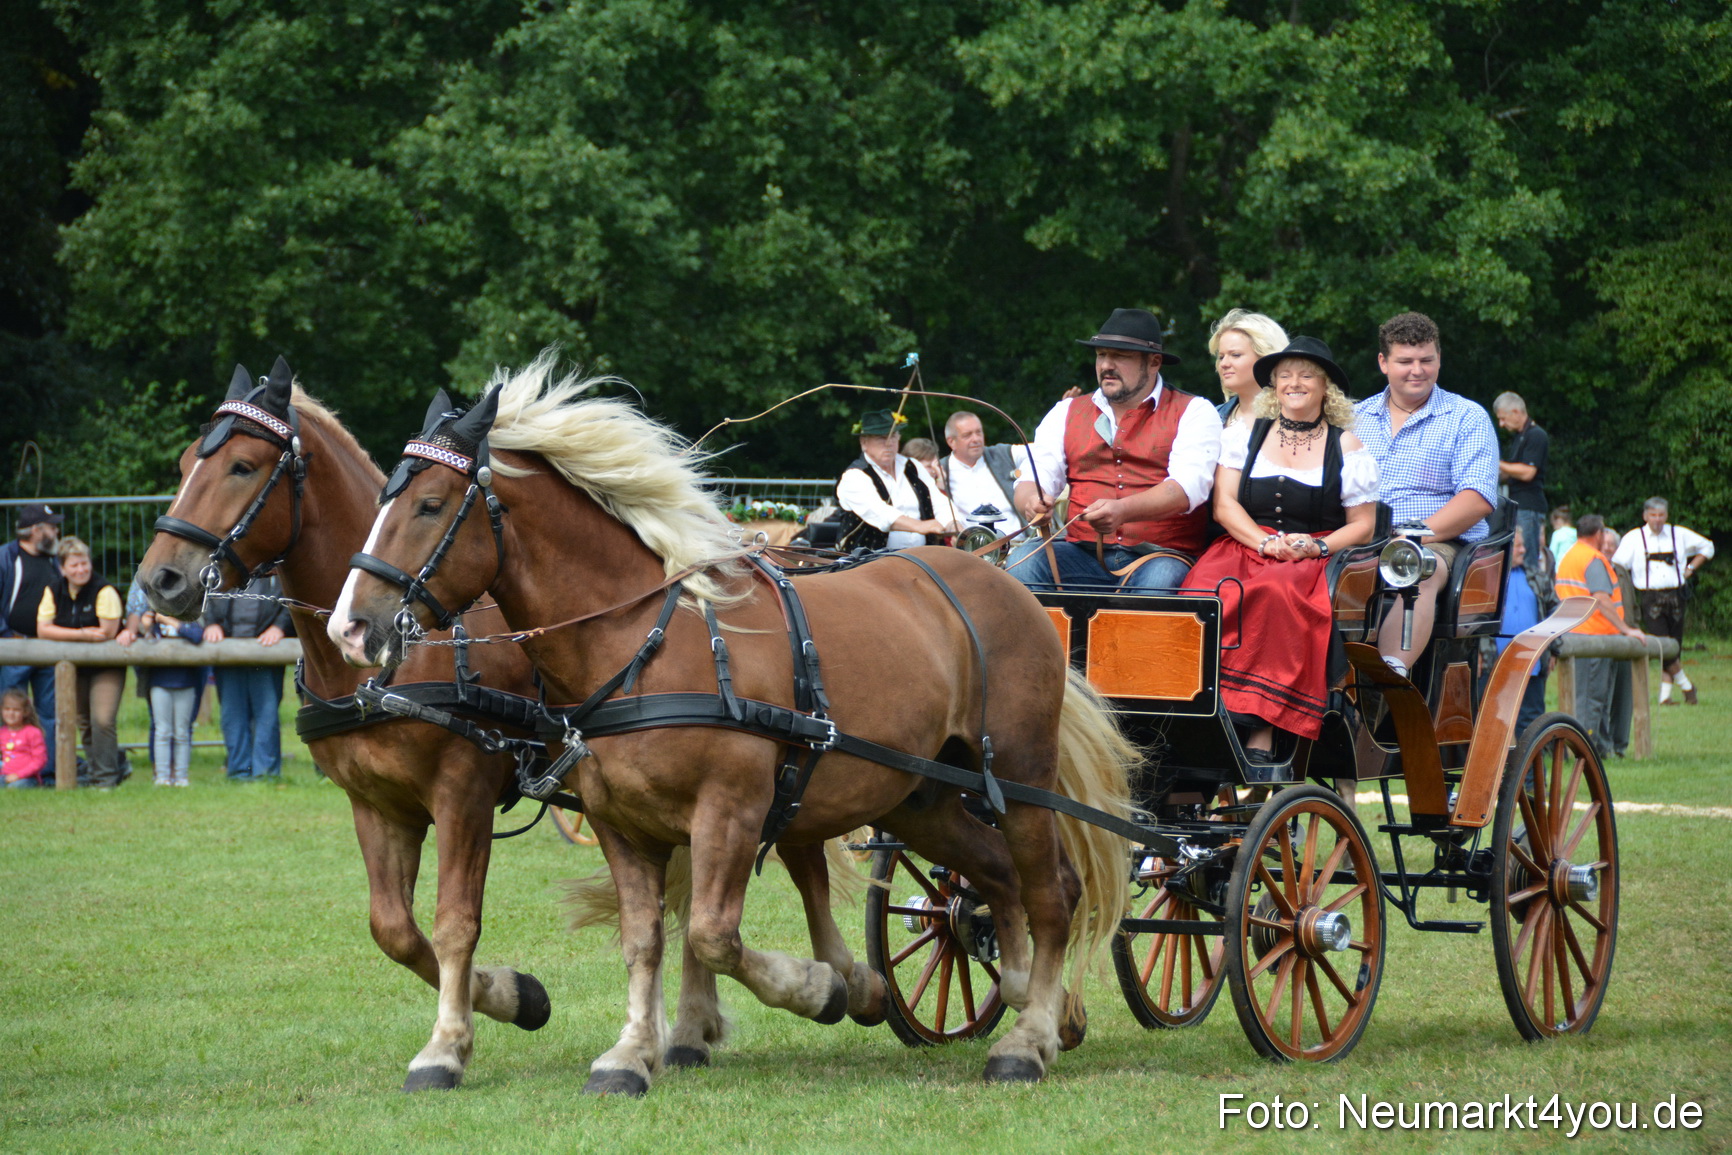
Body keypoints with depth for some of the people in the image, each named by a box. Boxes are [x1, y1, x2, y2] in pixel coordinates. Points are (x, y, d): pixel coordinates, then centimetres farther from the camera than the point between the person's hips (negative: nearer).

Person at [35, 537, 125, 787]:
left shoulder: (104, 591, -16)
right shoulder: (53, 591, -1)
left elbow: (108, 632, -22)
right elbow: (43, 629, -10)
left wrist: (67, 634, -15)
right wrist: (83, 634, -21)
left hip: (106, 667, -6)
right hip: (73, 668, 6)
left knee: (102, 720, -16)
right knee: (83, 724, 10)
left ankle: (105, 776, -7)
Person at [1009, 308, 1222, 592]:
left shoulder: (1193, 412, 6)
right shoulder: (1067, 413, 19)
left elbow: (1188, 486, -11)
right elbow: (1035, 479, 11)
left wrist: (1124, 511, -30)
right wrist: (1031, 502, -17)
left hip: (1162, 554, -3)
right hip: (1084, 555, 4)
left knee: (1161, 577, -38)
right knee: (1023, 561, -26)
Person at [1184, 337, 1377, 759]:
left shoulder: (1346, 446, 12)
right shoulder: (1248, 431, 16)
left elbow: (1363, 527, 8)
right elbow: (1224, 504, 8)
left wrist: (1314, 546, -11)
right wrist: (1265, 542, -10)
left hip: (1315, 561, -2)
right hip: (1244, 547, 2)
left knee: (1275, 590, -38)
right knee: (1210, 591, -34)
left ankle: (1262, 732, -44)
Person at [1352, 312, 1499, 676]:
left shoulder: (1467, 419, 10)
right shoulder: (1357, 418, 23)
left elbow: (1478, 498, -3)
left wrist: (1414, 536, -17)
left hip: (1440, 544, -3)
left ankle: (1391, 672, -60)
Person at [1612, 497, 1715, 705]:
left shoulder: (1679, 535, 9)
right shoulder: (1634, 538, 1)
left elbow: (1707, 547, 22)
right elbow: (1617, 566, -2)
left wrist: (1691, 568, 12)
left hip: (1675, 596, 3)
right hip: (1650, 599, -3)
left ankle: (1665, 694, 9)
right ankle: (1685, 685, 4)